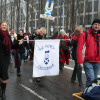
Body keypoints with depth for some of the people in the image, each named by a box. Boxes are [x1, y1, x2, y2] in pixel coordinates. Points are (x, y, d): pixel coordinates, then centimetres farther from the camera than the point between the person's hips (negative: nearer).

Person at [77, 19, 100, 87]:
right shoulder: (85, 35, -4)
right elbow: (79, 48, -9)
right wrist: (80, 61, -14)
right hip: (88, 62, -5)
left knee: (94, 79, 12)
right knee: (91, 79, -15)